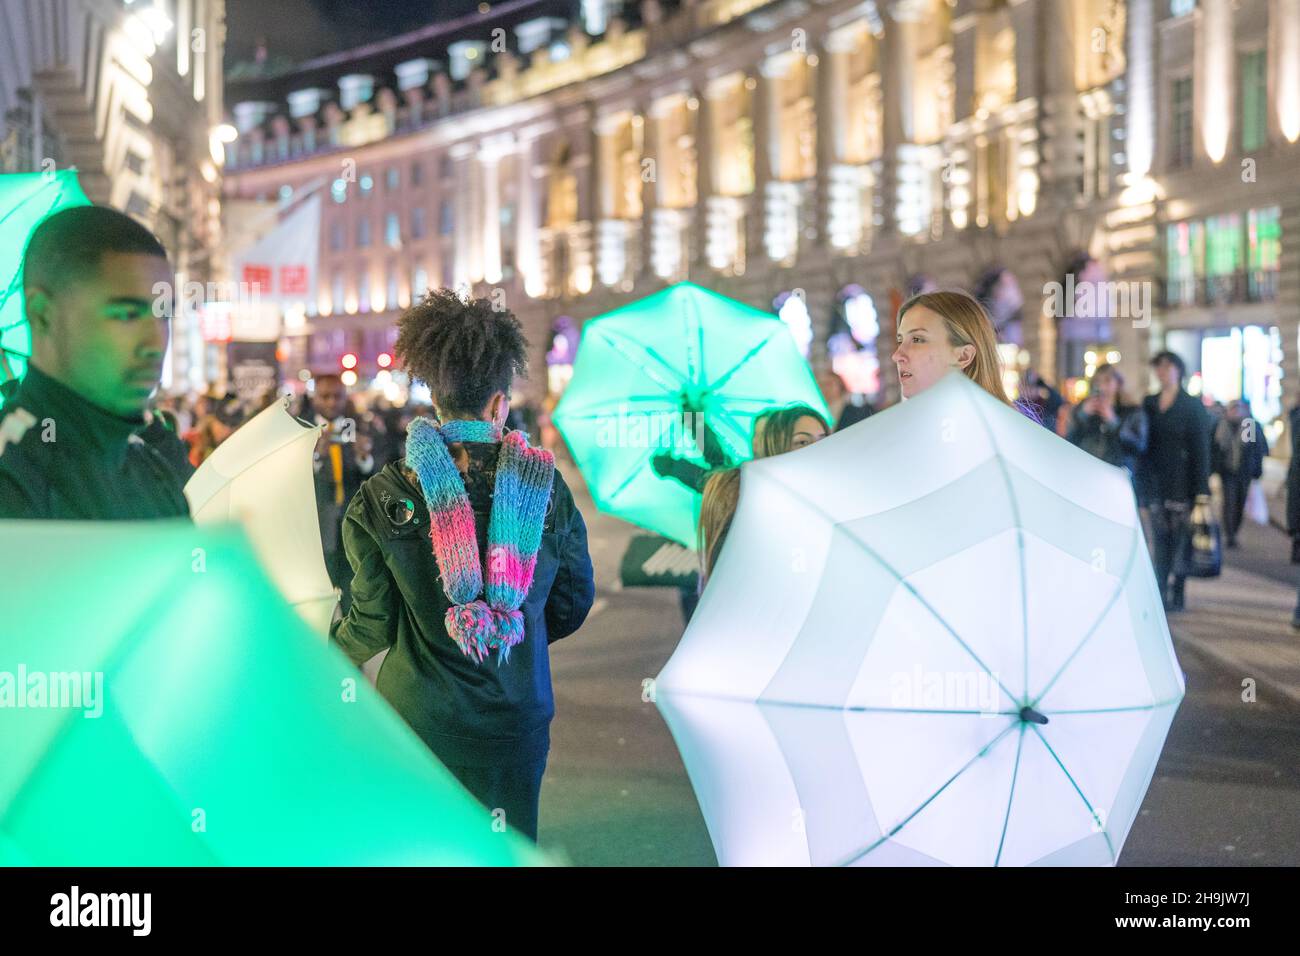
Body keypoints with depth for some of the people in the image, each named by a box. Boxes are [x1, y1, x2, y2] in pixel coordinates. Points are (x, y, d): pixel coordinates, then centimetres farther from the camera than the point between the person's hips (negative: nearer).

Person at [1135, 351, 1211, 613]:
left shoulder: (1192, 406, 0)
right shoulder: (1149, 404, 13)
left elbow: (1201, 448, -4)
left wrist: (1202, 490, -11)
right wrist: (1141, 483, 8)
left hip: (1181, 482, -4)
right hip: (1154, 481, 4)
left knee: (1179, 539, -4)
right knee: (1159, 539, 2)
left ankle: (1177, 594, 0)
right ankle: (1160, 592, 6)